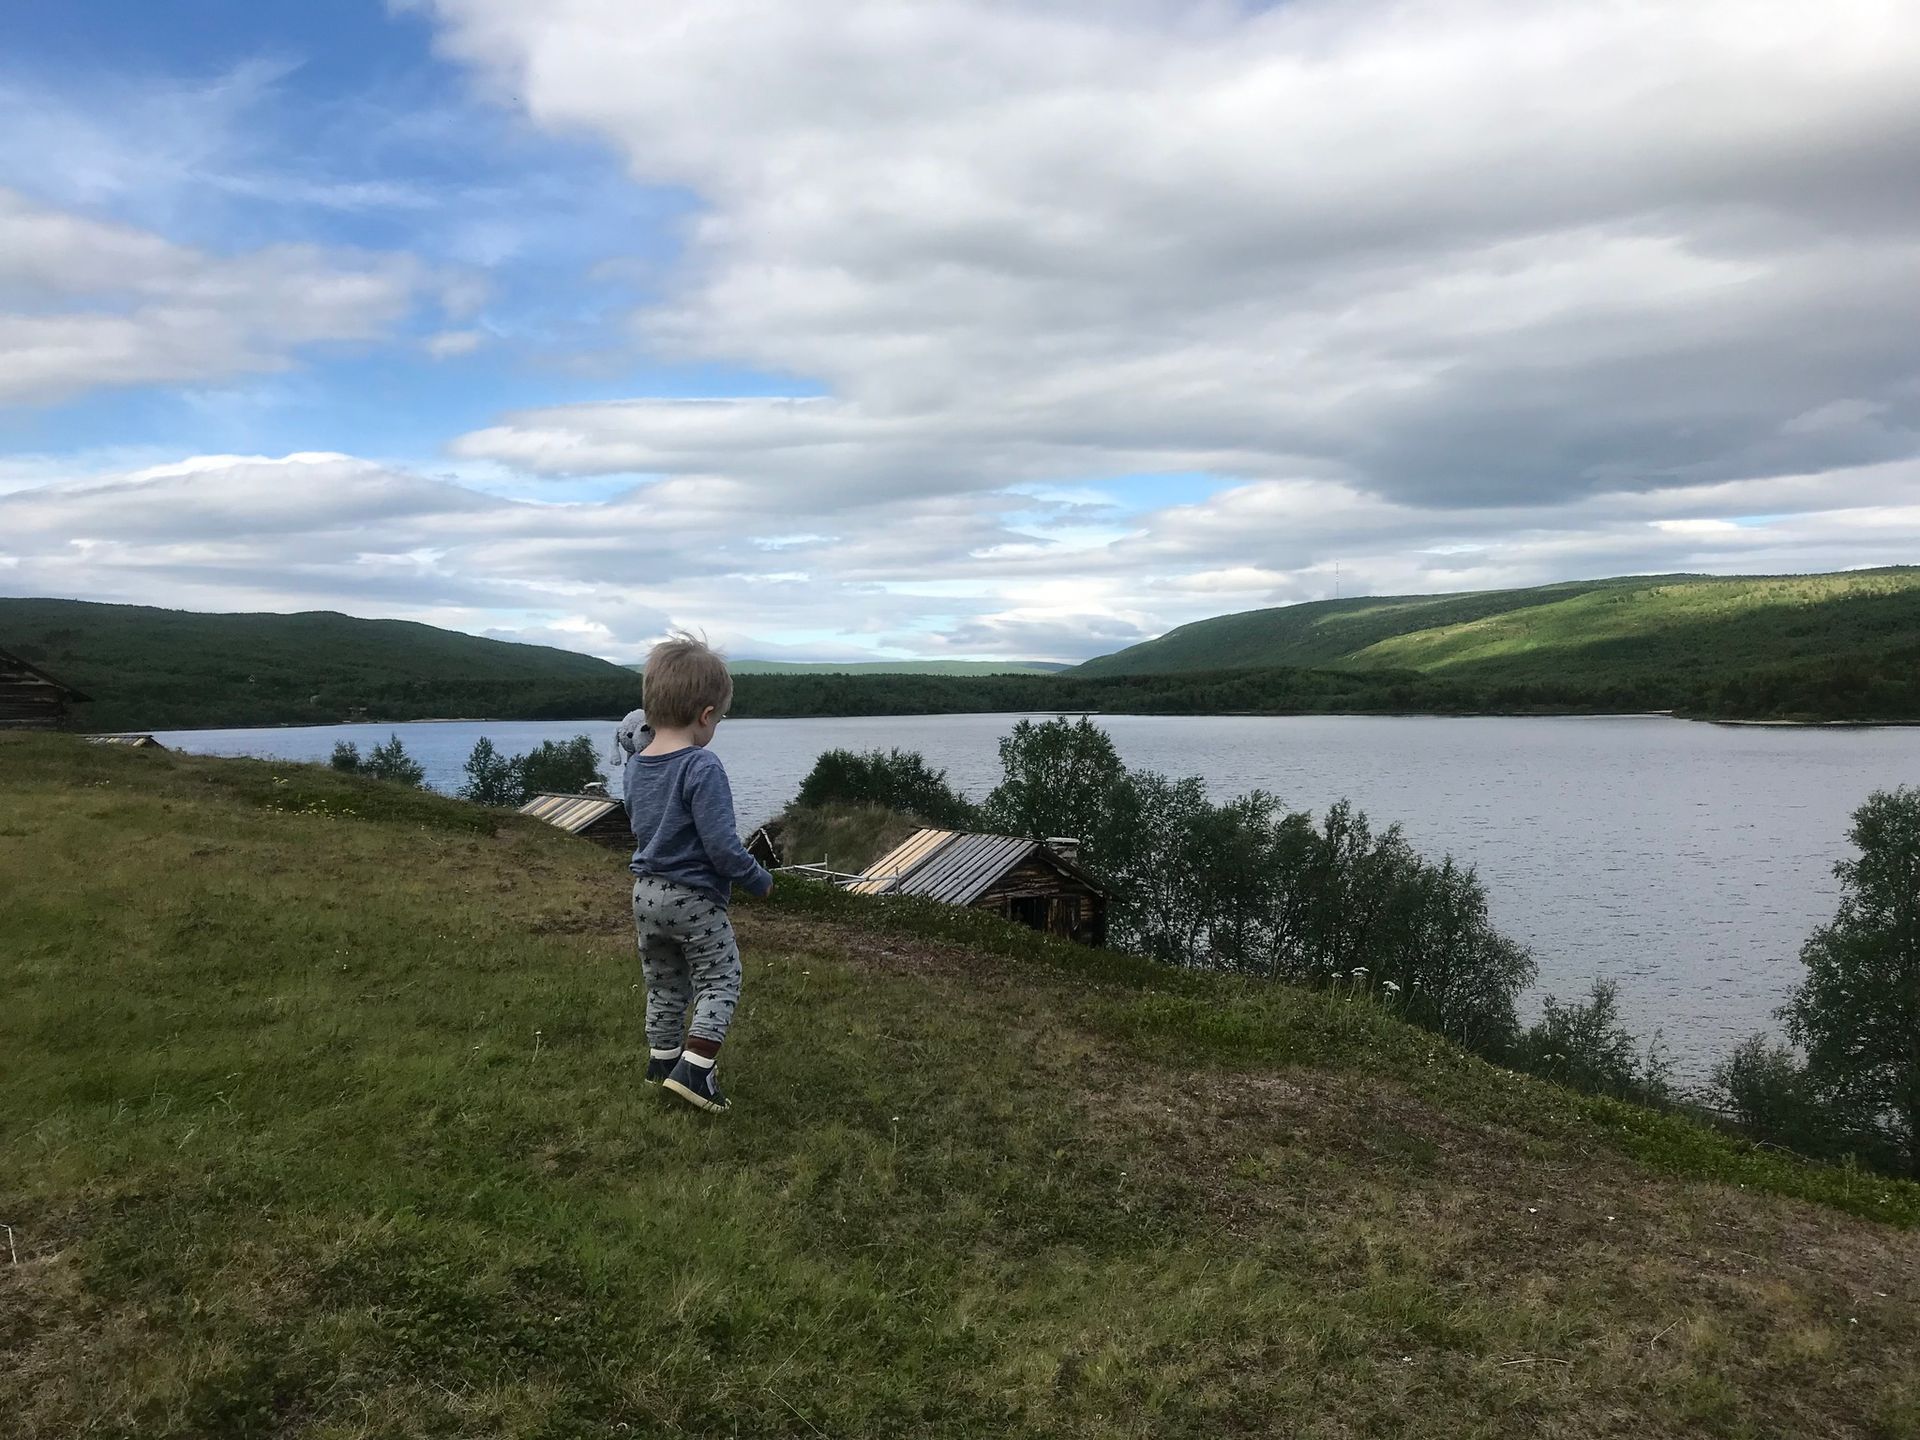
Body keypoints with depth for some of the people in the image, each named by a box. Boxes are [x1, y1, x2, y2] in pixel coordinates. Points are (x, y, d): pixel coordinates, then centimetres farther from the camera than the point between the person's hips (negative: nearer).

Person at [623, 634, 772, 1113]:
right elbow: (722, 846, -24)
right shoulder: (702, 768, -23)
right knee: (720, 981, 7)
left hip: (646, 892, 7)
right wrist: (758, 880, -10)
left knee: (664, 984, 21)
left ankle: (662, 1058, 31)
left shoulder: (634, 766, 1)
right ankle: (695, 1066, -2)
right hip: (694, 898, -7)